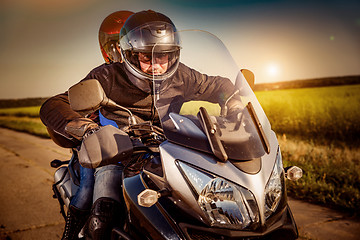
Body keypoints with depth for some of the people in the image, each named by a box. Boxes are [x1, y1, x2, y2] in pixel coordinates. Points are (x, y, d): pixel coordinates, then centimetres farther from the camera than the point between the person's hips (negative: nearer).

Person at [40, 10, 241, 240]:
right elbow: (52, 107, -14)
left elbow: (218, 85, 21)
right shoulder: (108, 78, -8)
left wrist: (234, 104, -1)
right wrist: (84, 128, -34)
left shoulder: (181, 77, 3)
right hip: (115, 158, -3)